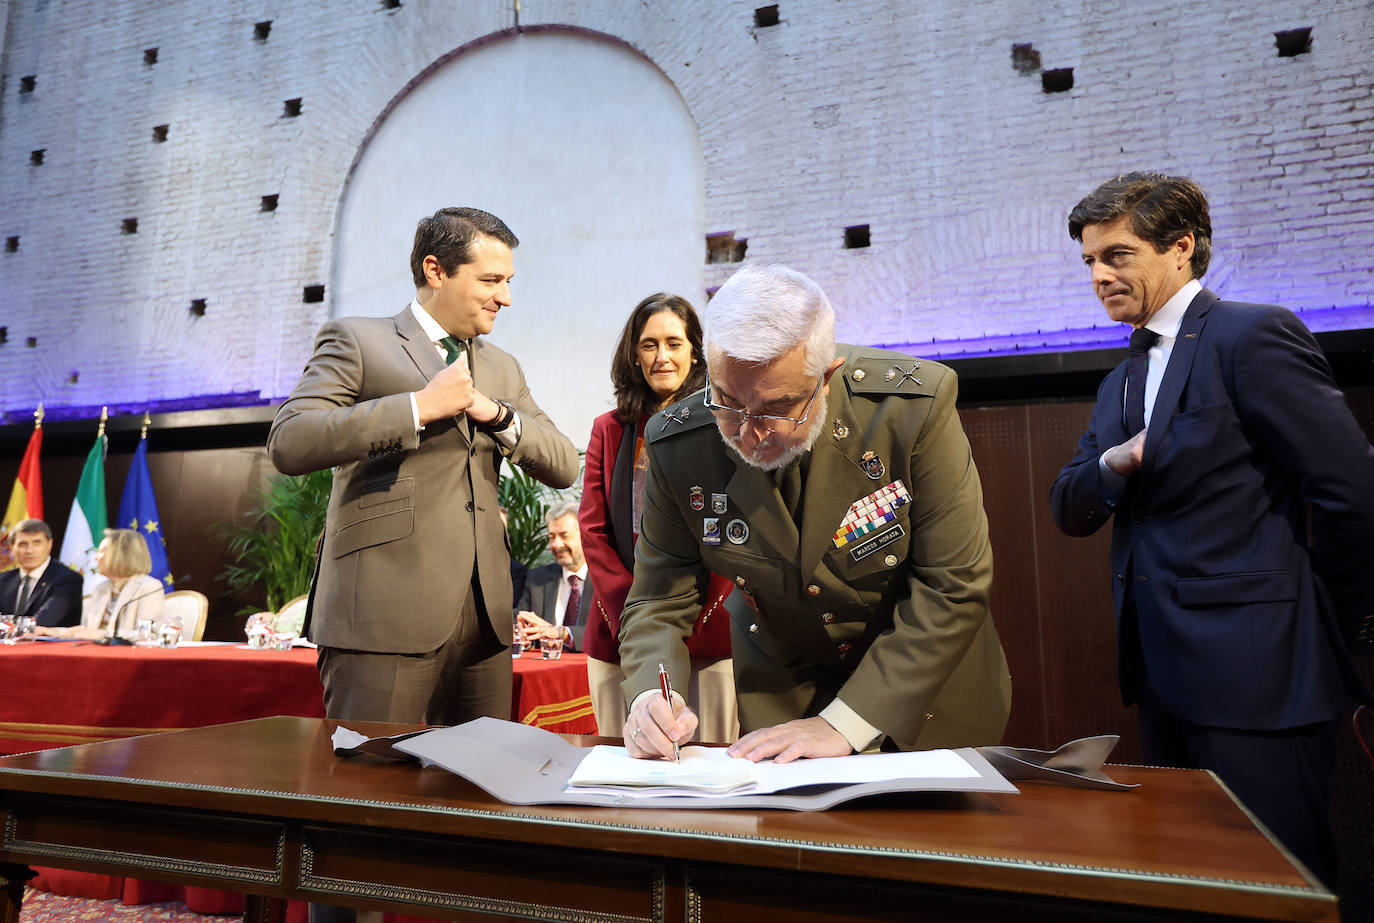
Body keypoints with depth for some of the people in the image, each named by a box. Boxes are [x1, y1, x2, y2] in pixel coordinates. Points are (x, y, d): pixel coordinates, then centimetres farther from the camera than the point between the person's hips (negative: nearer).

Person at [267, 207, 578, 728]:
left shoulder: (503, 368, 19)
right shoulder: (356, 340, 2)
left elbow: (564, 467, 12)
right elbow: (288, 445, -12)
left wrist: (497, 414, -5)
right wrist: (419, 406, -15)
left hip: (484, 620, 6)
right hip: (385, 616, -5)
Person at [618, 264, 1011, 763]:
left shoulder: (914, 406, -25)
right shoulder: (676, 445, -17)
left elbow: (953, 586, -21)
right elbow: (658, 600, -9)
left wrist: (845, 723, -23)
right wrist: (651, 697, -29)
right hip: (779, 692, 1)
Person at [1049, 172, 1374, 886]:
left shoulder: (1254, 335, -10)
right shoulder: (1120, 383, 16)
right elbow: (1068, 512, 12)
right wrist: (1113, 464, -9)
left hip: (1254, 671, -8)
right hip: (1163, 668, 8)